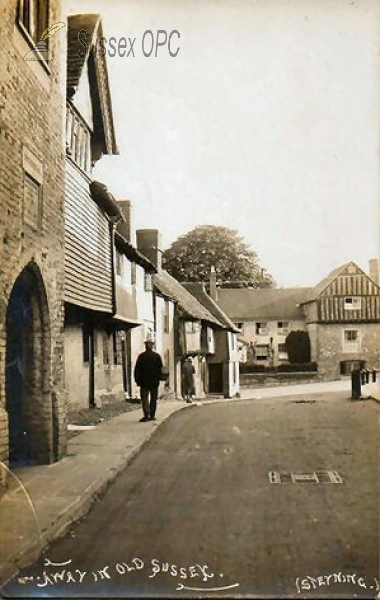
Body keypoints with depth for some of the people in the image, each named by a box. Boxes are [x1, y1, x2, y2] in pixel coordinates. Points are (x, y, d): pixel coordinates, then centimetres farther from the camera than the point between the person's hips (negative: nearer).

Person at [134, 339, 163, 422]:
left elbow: (137, 369, -2)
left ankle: (146, 415, -12)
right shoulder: (157, 356, 2)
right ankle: (152, 416, 8)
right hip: (154, 381, 1)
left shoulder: (141, 356, -2)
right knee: (153, 399, 9)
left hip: (144, 381, -1)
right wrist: (158, 378, 8)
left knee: (144, 398, 1)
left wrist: (137, 380, 3)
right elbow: (160, 368, 3)